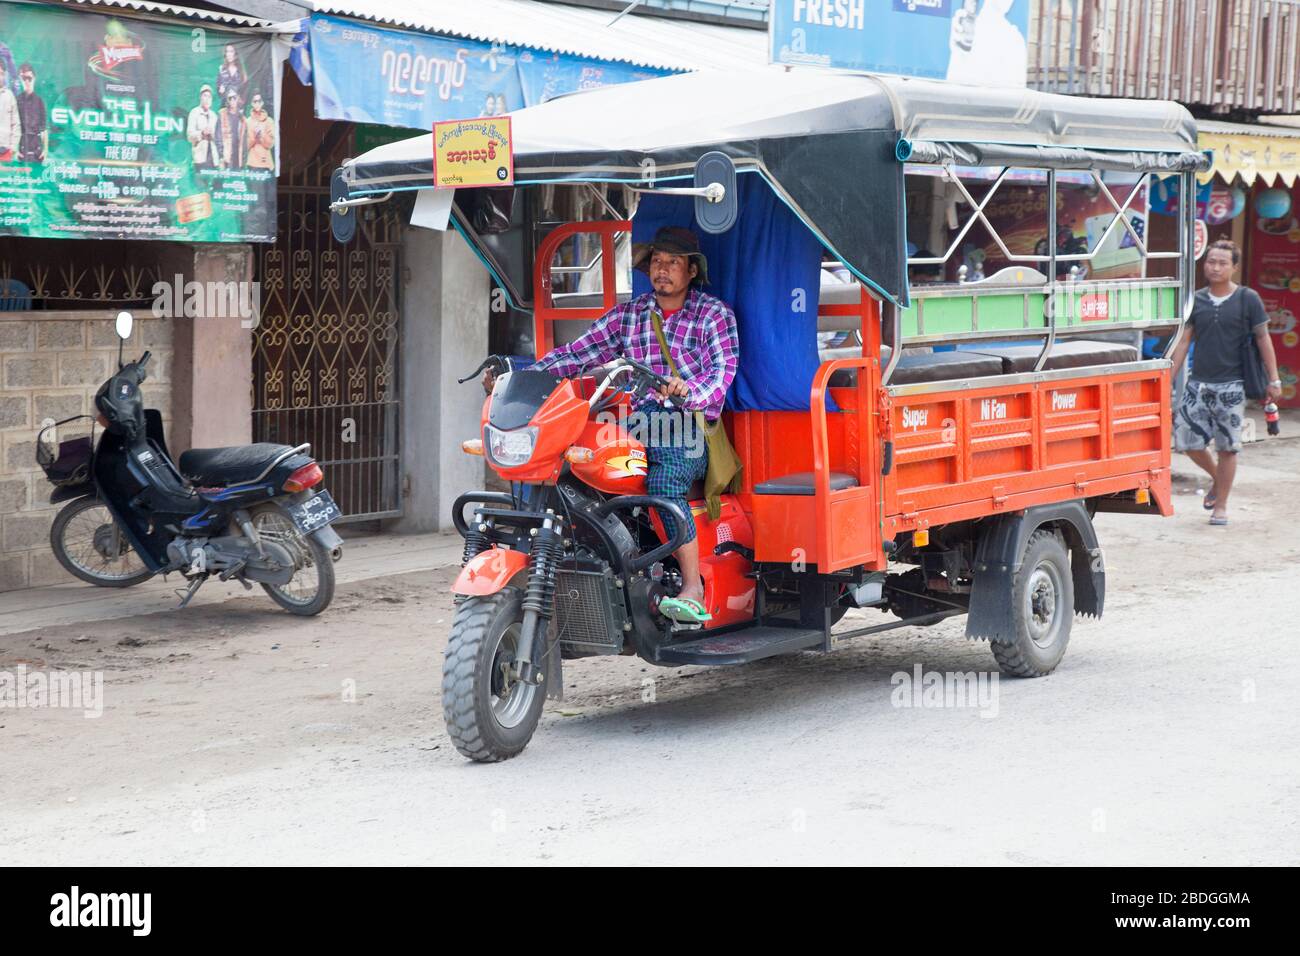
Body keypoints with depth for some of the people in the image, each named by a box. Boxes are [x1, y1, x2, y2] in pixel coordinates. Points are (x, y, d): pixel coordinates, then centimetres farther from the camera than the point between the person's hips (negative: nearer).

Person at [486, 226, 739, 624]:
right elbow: (577, 353, 10)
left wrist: (689, 391, -31)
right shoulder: (627, 315, 17)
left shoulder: (715, 314, 6)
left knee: (663, 482, -36)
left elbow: (723, 370, -9)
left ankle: (694, 591, -33)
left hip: (691, 429, -4)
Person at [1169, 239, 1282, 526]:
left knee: (1227, 447, 1)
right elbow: (1184, 341, 9)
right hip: (1198, 383, 3)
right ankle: (1218, 478, 30)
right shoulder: (1196, 300, 6)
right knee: (1187, 440, 1)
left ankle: (1221, 505, 14)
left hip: (1232, 386, -3)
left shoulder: (1248, 299, -3)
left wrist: (1273, 379, -2)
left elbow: (1263, 339, 1)